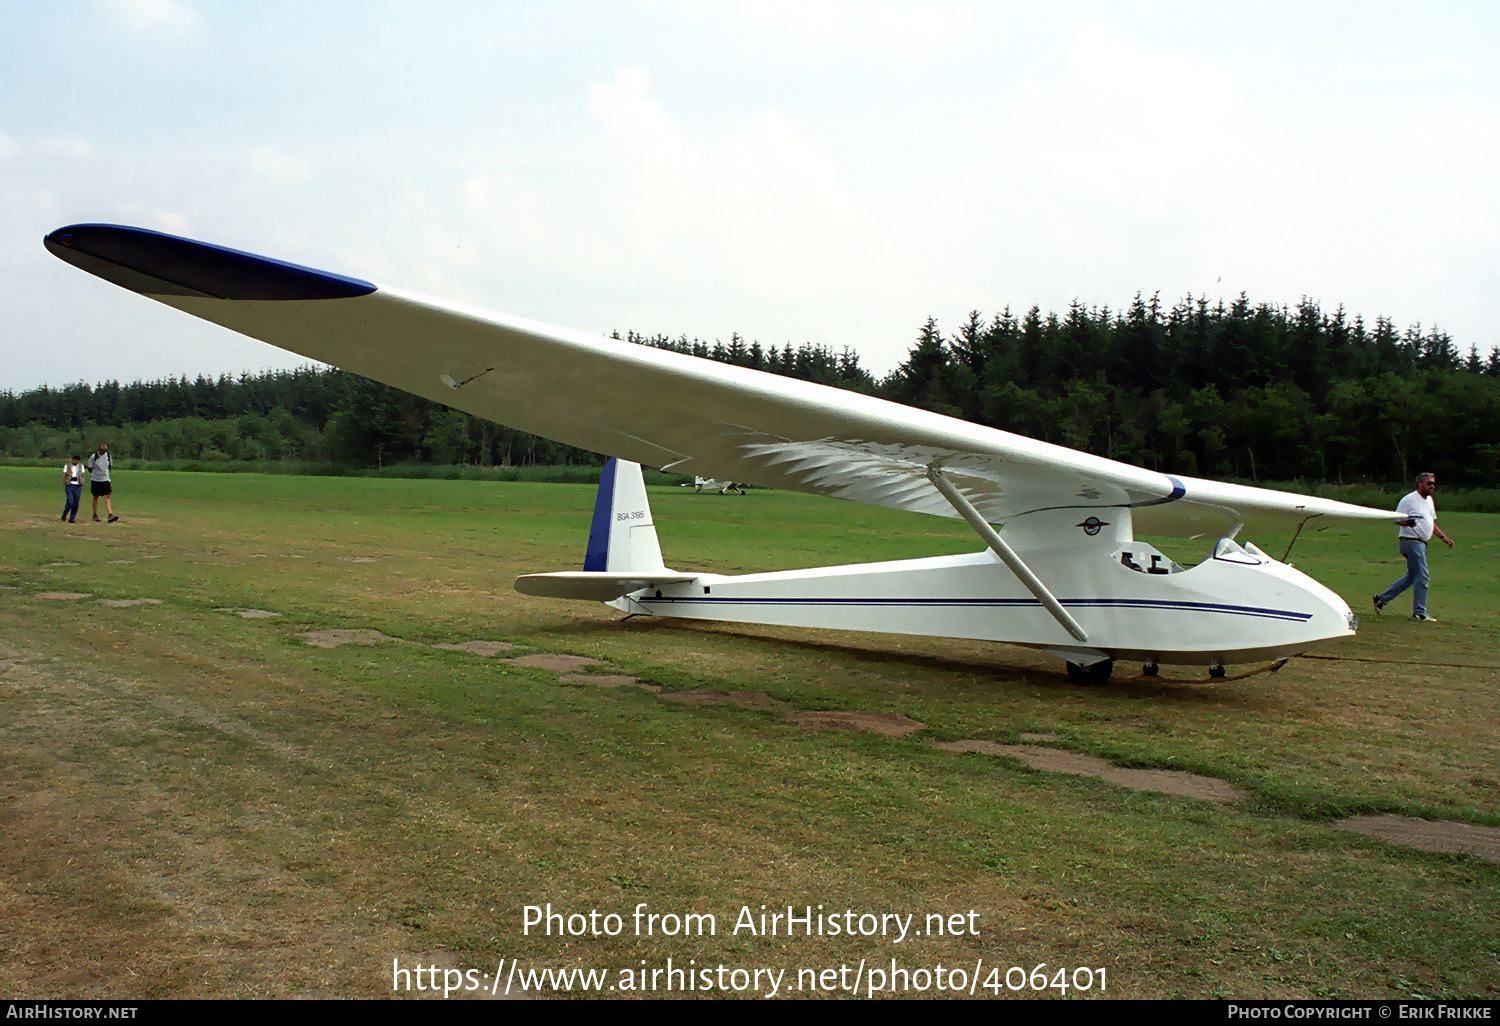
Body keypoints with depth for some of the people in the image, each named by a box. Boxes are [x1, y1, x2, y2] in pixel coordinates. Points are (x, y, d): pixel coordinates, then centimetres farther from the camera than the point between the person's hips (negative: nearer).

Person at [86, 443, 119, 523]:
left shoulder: (108, 456, 2)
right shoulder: (93, 457, -8)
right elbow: (90, 469, 1)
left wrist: (104, 474, 7)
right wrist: (97, 474, -1)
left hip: (105, 480, 2)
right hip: (95, 480, -2)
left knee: (107, 497, -7)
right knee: (96, 497, 8)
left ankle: (110, 515, -15)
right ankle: (95, 515, 21)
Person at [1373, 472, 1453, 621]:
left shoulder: (1429, 500, 18)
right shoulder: (1409, 500, -10)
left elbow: (1431, 522, 26)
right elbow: (1397, 519, -12)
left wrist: (1443, 537, 18)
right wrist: (1407, 522, -32)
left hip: (1421, 543, 10)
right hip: (1411, 541, -10)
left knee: (1412, 577, 15)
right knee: (1422, 576, -10)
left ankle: (1382, 598, 22)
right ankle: (1419, 612, -4)